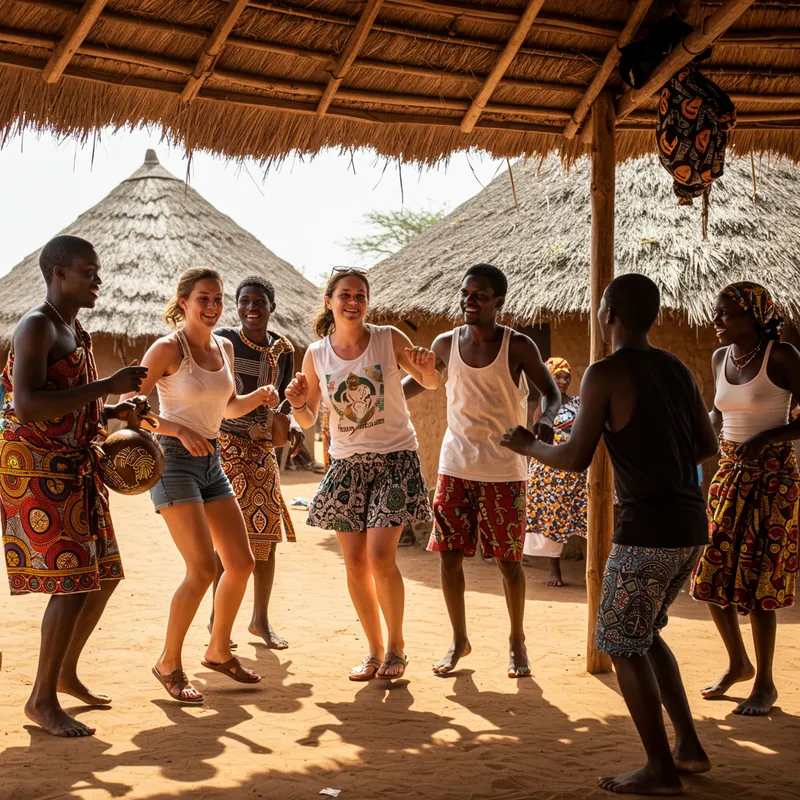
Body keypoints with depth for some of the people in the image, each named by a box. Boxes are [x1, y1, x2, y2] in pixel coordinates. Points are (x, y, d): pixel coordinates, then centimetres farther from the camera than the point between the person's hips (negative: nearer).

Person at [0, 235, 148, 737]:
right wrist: (107, 386, -26)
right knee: (73, 581, -12)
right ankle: (43, 700, -1)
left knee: (104, 574, 13)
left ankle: (66, 673, 30)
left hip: (75, 467, 10)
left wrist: (114, 413, 6)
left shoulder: (76, 332, 17)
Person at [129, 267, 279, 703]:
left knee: (242, 562, 7)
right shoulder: (167, 348, -10)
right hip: (173, 461, -7)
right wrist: (180, 429, -24)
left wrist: (258, 397, 3)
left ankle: (219, 651, 26)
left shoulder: (224, 348, 10)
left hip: (211, 463, 8)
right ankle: (169, 664, 2)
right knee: (203, 569, -15)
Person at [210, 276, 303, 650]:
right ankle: (217, 618, 8)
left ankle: (261, 619, 19)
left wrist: (293, 424, -3)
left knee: (267, 535, 6)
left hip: (262, 450, 5)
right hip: (224, 446, -5)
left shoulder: (282, 349, 6)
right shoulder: (222, 341, -7)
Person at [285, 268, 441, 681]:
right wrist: (297, 402, -13)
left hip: (395, 458, -3)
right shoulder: (316, 355, 1)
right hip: (347, 463, 3)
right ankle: (374, 650, 19)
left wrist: (427, 367, -19)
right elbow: (307, 420, 9)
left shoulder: (389, 339, -5)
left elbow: (432, 384, 4)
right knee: (354, 562, 3)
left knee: (380, 557, -13)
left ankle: (396, 647, 6)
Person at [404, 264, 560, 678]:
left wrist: (545, 421, -27)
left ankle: (517, 643, 23)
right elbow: (417, 382, 18)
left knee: (508, 561, 3)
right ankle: (459, 640, 21)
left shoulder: (517, 346, -8)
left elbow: (551, 392, -5)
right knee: (449, 555, 3)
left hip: (504, 470, -3)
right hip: (456, 466, 3)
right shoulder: (446, 344, 2)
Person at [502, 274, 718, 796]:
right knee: (643, 633, 24)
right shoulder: (679, 370, 12)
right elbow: (709, 447, 17)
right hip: (692, 528, 8)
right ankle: (690, 747, 23)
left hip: (647, 530, -8)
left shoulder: (605, 374, -10)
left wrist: (528, 445, 8)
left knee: (621, 644, 6)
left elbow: (575, 460, -11)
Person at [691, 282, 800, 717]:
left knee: (755, 581, -5)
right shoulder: (721, 358, 8)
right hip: (728, 472, 7)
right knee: (712, 574, 6)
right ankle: (738, 663, 27)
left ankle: (765, 685, 8)